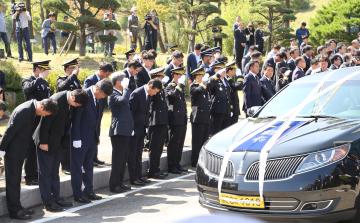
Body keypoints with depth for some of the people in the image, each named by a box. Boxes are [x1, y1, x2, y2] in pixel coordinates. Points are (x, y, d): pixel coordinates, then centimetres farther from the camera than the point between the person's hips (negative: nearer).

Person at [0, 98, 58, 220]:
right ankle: (14, 211, 6)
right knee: (12, 180, 0)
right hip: (13, 151, -8)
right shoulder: (24, 111, -26)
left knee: (16, 180, 15)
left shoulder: (34, 110, 1)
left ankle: (17, 207, 23)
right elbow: (10, 131, -22)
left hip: (21, 150, 9)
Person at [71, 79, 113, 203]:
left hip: (92, 137, 8)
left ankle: (89, 191, 23)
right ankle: (77, 194, 7)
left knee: (89, 165, 15)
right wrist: (76, 138, -18)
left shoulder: (99, 99, 6)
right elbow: (76, 118, -17)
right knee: (77, 166, 2)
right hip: (81, 138, -8)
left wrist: (97, 136, 9)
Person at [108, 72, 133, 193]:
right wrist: (125, 87, -21)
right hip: (118, 131, -10)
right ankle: (114, 185, 0)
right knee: (118, 159, -5)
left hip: (125, 131, 10)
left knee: (123, 158, 13)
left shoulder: (122, 92, 17)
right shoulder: (113, 94, -12)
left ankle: (120, 182, 21)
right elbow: (123, 100, -32)